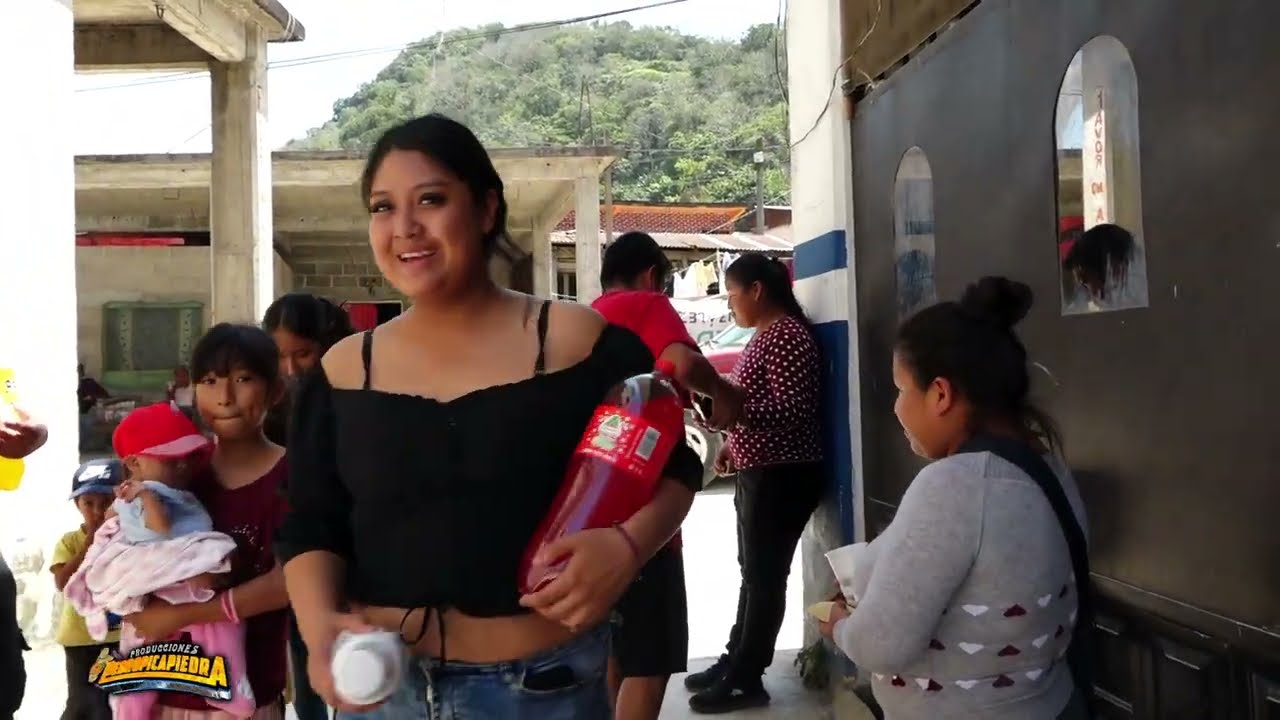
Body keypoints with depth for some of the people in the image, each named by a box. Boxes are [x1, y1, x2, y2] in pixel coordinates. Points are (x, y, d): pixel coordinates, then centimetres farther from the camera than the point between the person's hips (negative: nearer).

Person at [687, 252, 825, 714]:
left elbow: (794, 409, -23)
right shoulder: (765, 334, 15)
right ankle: (735, 660, 25)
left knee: (765, 576, -3)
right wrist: (732, 444, 17)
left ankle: (746, 679, 4)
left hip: (782, 475, -10)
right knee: (753, 571, 16)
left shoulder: (787, 334, -16)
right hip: (758, 471, 10)